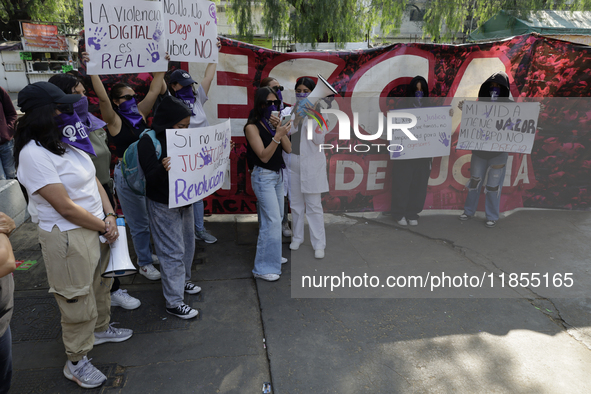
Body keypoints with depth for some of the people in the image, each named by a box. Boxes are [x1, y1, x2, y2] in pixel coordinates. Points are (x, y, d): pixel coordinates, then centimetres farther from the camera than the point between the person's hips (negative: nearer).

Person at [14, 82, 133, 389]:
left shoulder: (67, 142, 6)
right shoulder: (34, 153, -21)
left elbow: (94, 180, 8)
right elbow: (65, 207, -22)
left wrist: (110, 216, -5)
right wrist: (105, 227, -12)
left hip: (97, 228, 9)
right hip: (68, 237, -8)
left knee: (100, 284, 24)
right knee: (77, 300, 6)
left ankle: (100, 329, 49)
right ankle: (76, 362, 27)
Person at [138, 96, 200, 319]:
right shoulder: (149, 141, -18)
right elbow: (151, 177, -20)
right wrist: (163, 169, -41)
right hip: (163, 204, -8)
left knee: (187, 243, 21)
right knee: (172, 251, -2)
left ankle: (183, 280, 44)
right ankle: (173, 302, 10)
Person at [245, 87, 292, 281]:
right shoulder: (252, 126, -12)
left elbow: (288, 148, 0)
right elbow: (264, 156, -19)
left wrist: (281, 129, -14)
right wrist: (277, 135, -29)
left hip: (277, 174, 8)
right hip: (263, 176, -8)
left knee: (276, 217, 15)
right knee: (272, 221, -11)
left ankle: (272, 256, 32)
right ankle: (263, 268, -2)